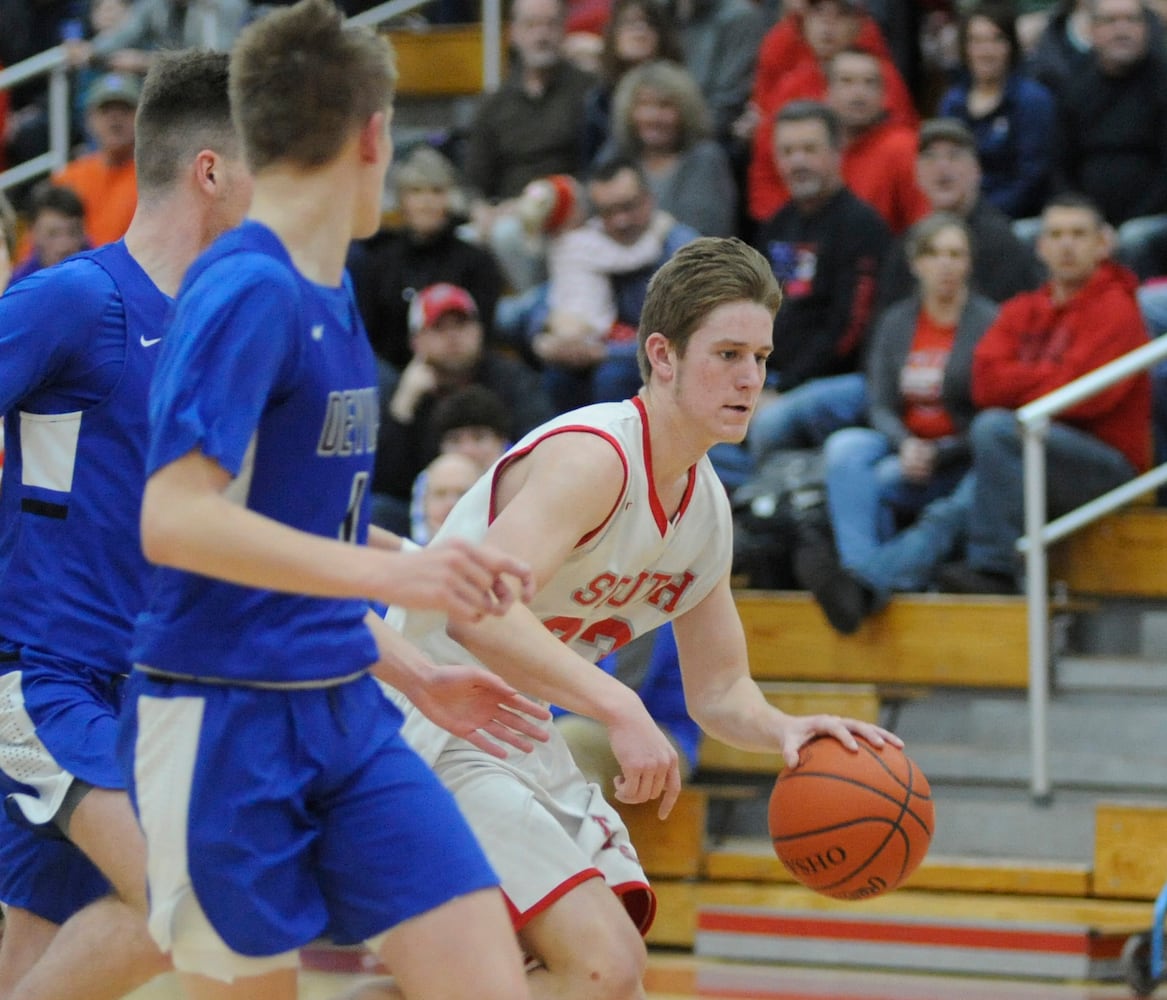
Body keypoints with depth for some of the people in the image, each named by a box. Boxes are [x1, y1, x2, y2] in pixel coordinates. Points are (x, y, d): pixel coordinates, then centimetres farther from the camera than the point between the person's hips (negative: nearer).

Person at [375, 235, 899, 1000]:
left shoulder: (707, 507, 7)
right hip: (437, 723, -10)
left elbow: (719, 688, 15)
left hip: (521, 734, 10)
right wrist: (620, 708, -44)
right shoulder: (591, 455, -22)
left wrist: (783, 730, -8)